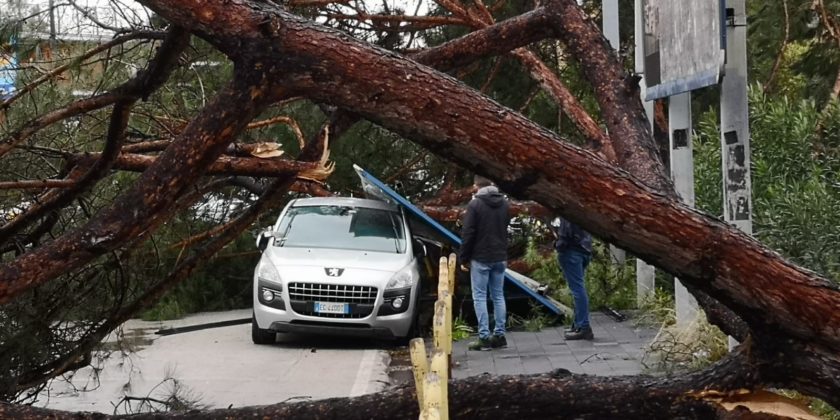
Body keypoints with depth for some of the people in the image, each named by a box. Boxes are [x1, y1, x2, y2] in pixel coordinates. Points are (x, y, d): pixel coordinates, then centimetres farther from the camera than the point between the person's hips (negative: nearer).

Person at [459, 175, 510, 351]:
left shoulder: (474, 204, -12)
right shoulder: (504, 203, 7)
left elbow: (467, 234, -11)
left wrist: (463, 258, -4)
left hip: (480, 258, -5)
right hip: (500, 257, 5)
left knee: (479, 297, -1)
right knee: (498, 296, 11)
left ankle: (484, 337, -5)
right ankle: (499, 335, 11)